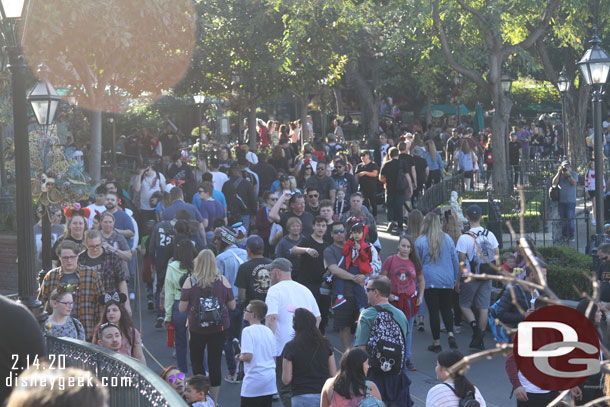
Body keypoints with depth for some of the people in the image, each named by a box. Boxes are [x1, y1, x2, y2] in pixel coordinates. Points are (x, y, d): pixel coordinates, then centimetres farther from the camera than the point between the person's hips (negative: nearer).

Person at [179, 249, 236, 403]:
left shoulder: (190, 282, -9)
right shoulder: (222, 281, -5)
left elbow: (182, 308, -7)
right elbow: (232, 306, 2)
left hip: (196, 328, -1)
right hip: (218, 328, 1)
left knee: (196, 362, 16)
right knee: (215, 364, 8)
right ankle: (213, 400, 12)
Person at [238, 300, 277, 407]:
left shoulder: (248, 331, -13)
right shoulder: (268, 331, 9)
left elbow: (248, 356, -21)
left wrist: (239, 357, -1)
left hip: (254, 380, -7)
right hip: (270, 380, 7)